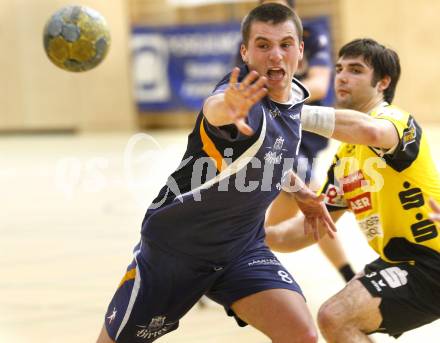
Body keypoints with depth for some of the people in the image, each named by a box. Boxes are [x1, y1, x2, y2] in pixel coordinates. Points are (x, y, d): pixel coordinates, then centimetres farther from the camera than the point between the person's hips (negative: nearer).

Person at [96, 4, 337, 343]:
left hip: (243, 249, 6)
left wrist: (298, 189, 12)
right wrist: (224, 109, -76)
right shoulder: (247, 96, -26)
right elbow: (214, 108, -54)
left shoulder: (295, 98, -1)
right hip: (175, 244, -6)